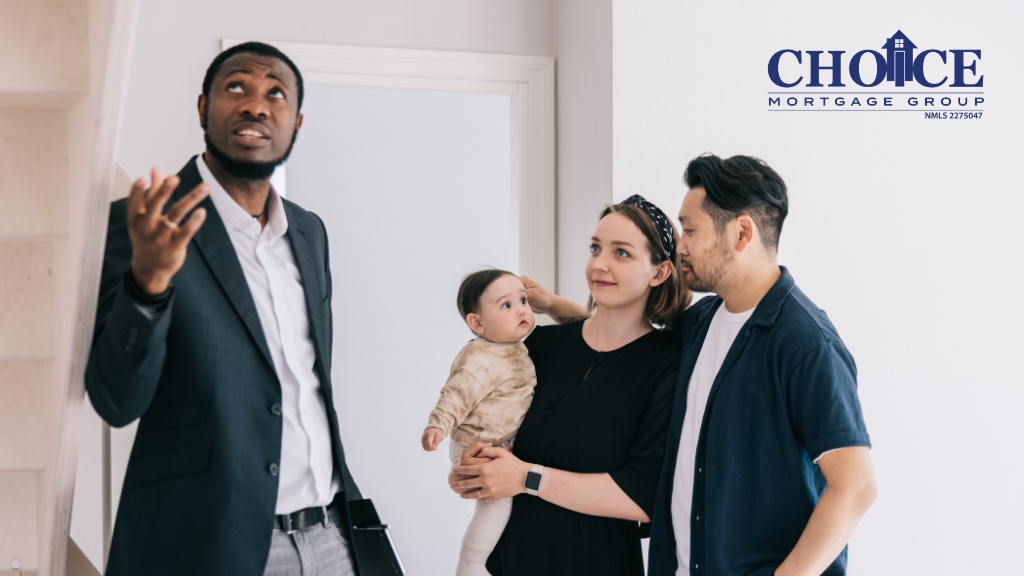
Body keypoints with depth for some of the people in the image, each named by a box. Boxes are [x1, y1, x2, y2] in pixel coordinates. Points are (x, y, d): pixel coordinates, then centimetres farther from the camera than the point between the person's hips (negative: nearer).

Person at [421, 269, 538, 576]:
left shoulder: (516, 350, 5)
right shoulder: (481, 360, -26)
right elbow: (457, 395, -31)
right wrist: (437, 426, -43)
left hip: (505, 445, 10)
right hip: (478, 450, -10)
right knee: (498, 500, -18)